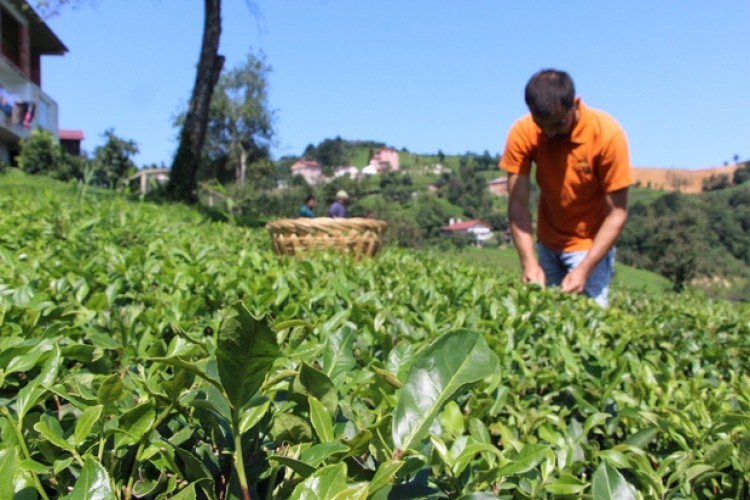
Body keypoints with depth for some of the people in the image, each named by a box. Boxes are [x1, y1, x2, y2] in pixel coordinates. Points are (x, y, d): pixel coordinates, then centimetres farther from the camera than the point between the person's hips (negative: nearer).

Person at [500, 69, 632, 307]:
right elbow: (518, 204, -18)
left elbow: (617, 213, -20)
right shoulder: (522, 133, -19)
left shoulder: (607, 134, -25)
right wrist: (529, 262, -29)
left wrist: (584, 269, -28)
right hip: (547, 243, 3)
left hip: (591, 243, -3)